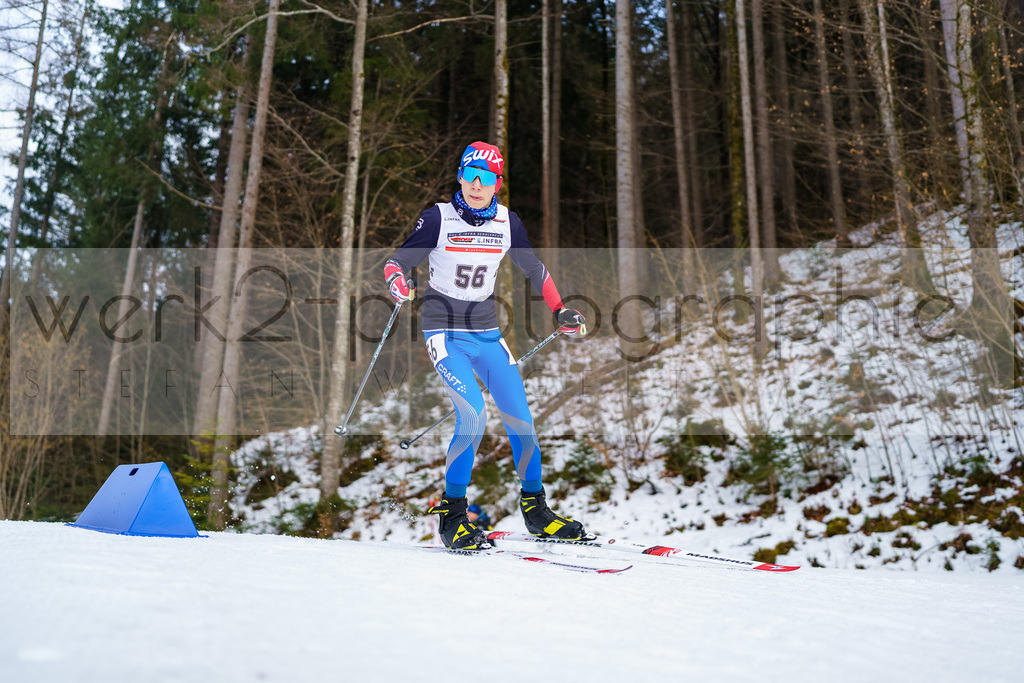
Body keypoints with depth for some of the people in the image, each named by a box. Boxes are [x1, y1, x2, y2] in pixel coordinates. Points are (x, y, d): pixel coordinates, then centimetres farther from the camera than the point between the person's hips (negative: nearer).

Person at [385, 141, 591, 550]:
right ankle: (451, 514, -4)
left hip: (487, 332, 4)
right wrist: (396, 280, -29)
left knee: (520, 418, -2)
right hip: (444, 331, -4)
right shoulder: (439, 217, -7)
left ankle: (535, 508, 18)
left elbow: (533, 269, 16)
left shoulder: (507, 222, 3)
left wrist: (560, 312, 11)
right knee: (473, 415, -22)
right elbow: (399, 260, -6)